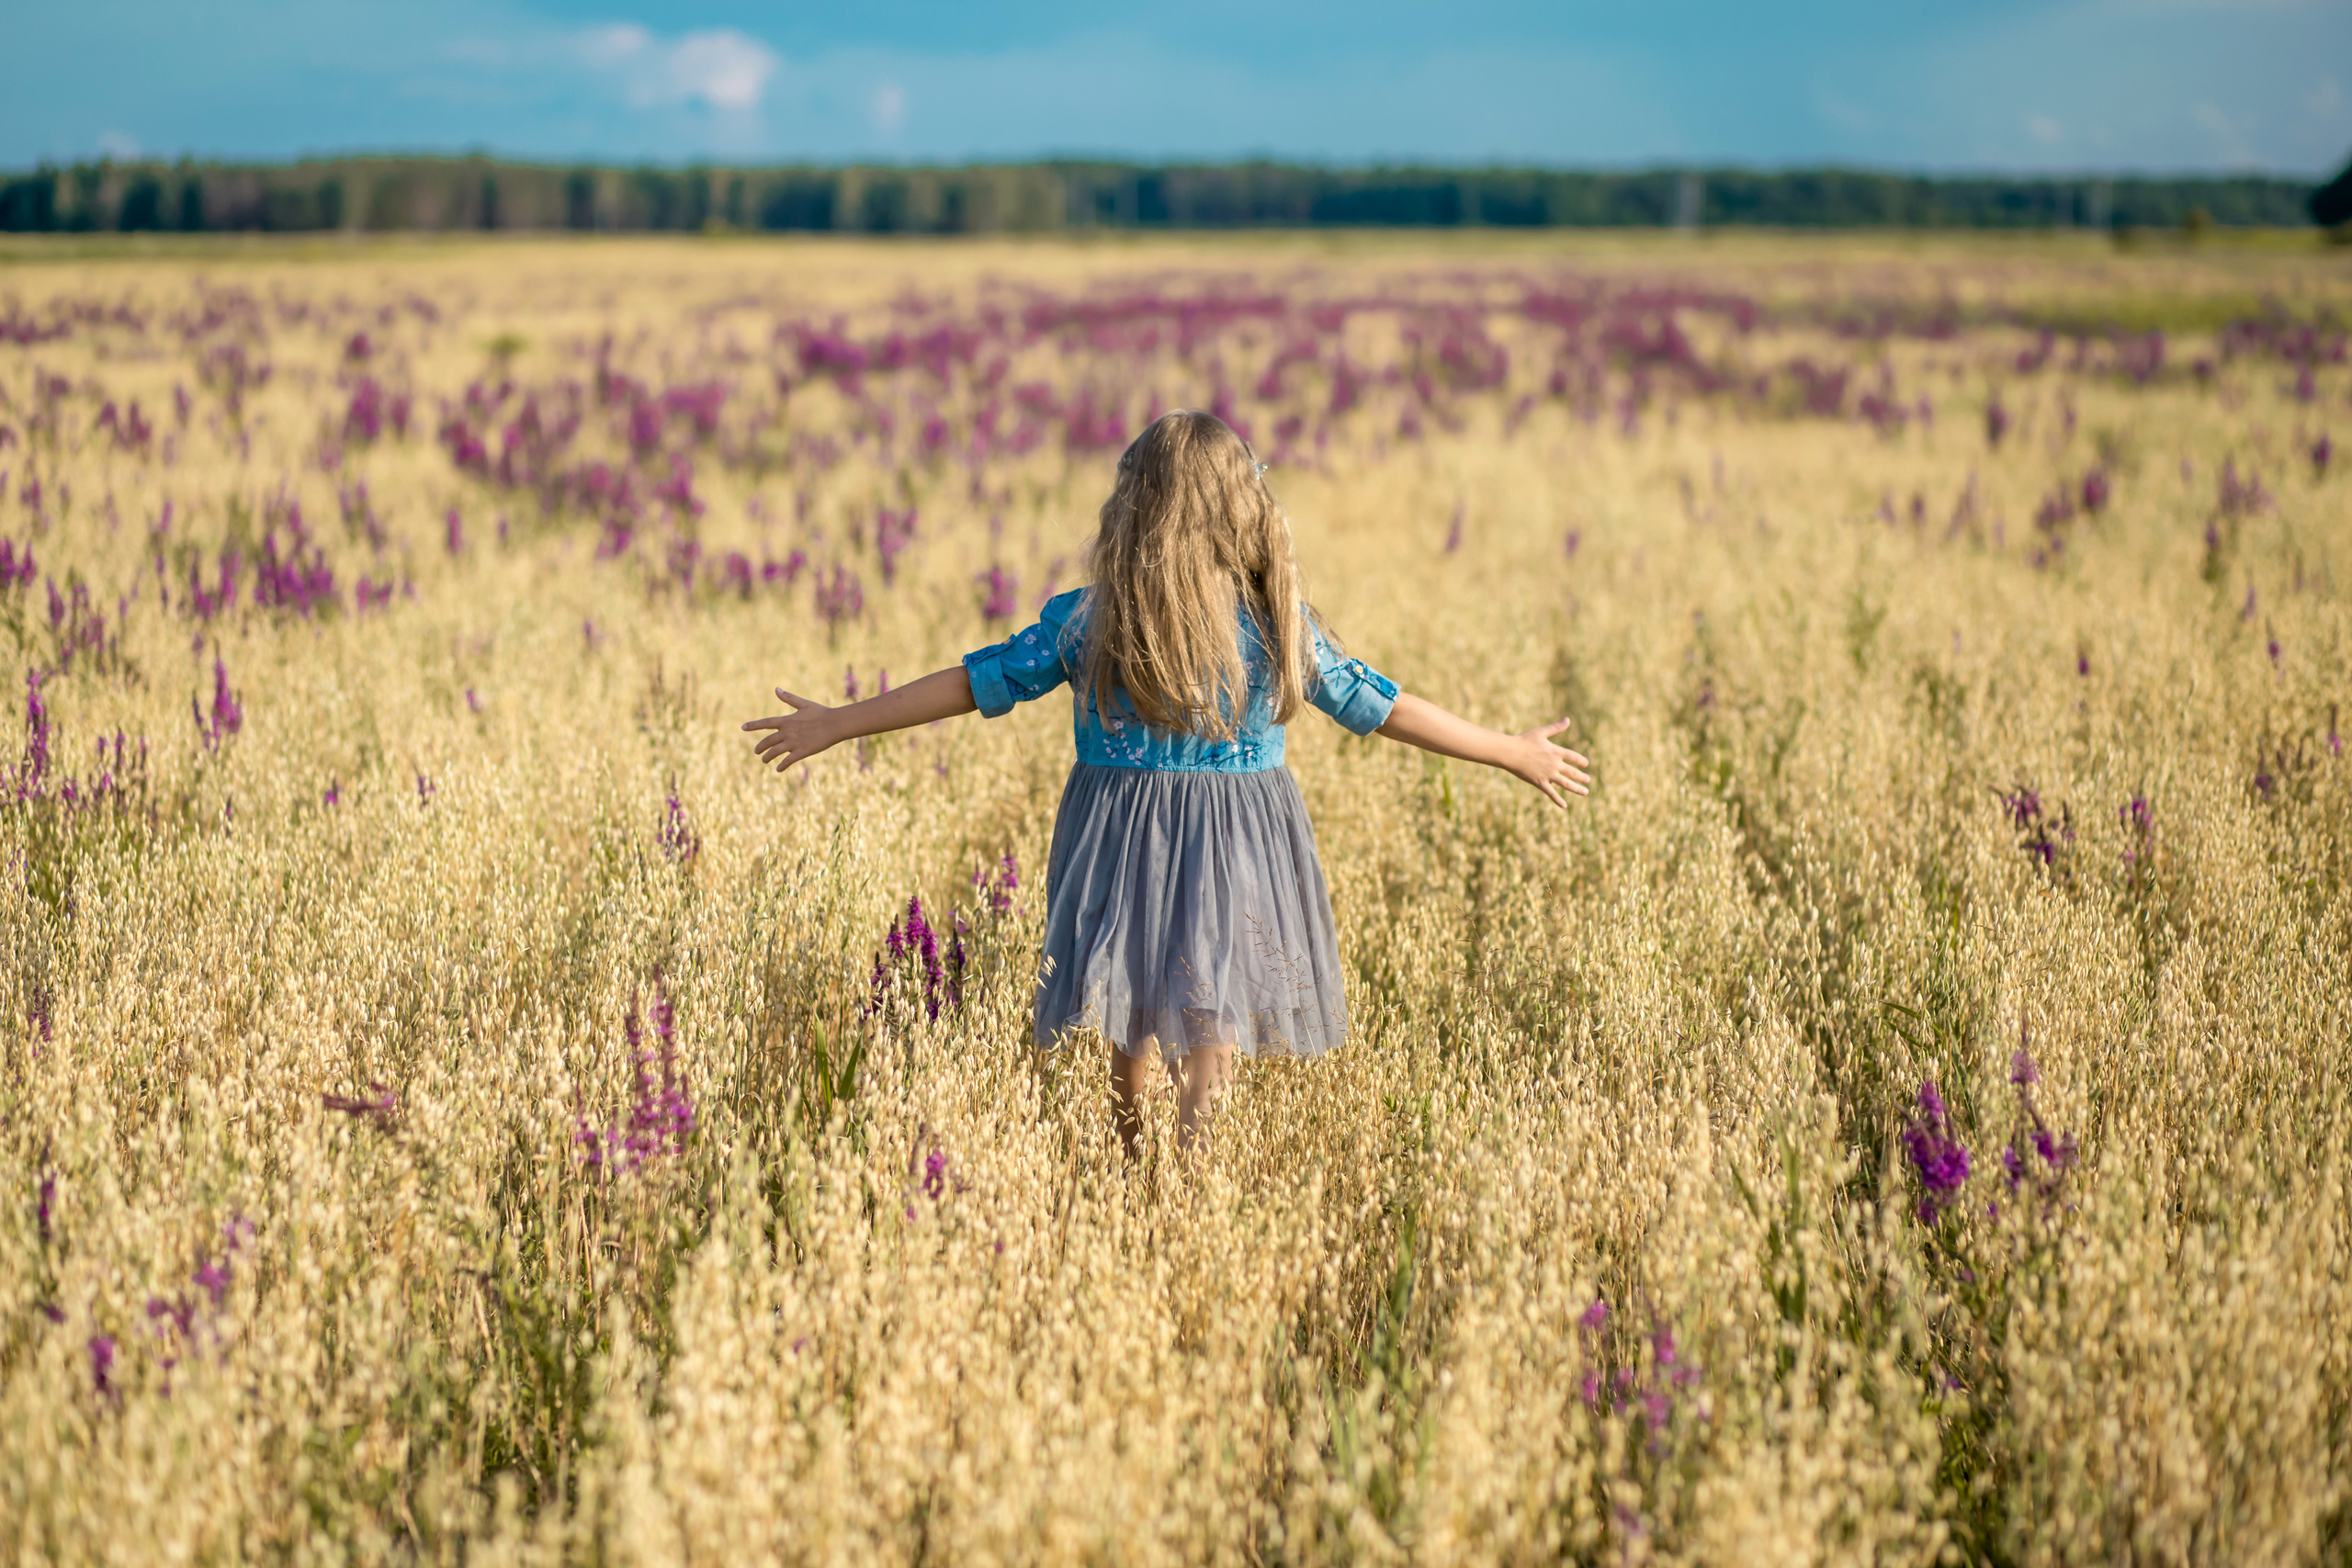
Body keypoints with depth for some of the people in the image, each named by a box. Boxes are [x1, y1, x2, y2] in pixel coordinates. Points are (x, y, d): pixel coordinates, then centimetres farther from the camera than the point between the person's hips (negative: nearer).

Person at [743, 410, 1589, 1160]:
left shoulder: (1084, 624, -7)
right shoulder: (1282, 628, -6)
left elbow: (975, 681, -1)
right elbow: (1382, 708, 1)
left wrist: (838, 724, 10)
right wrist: (1516, 752, 12)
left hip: (1122, 841, 1)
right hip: (1240, 850, -1)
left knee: (1134, 1033, 16)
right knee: (1214, 1028, 5)